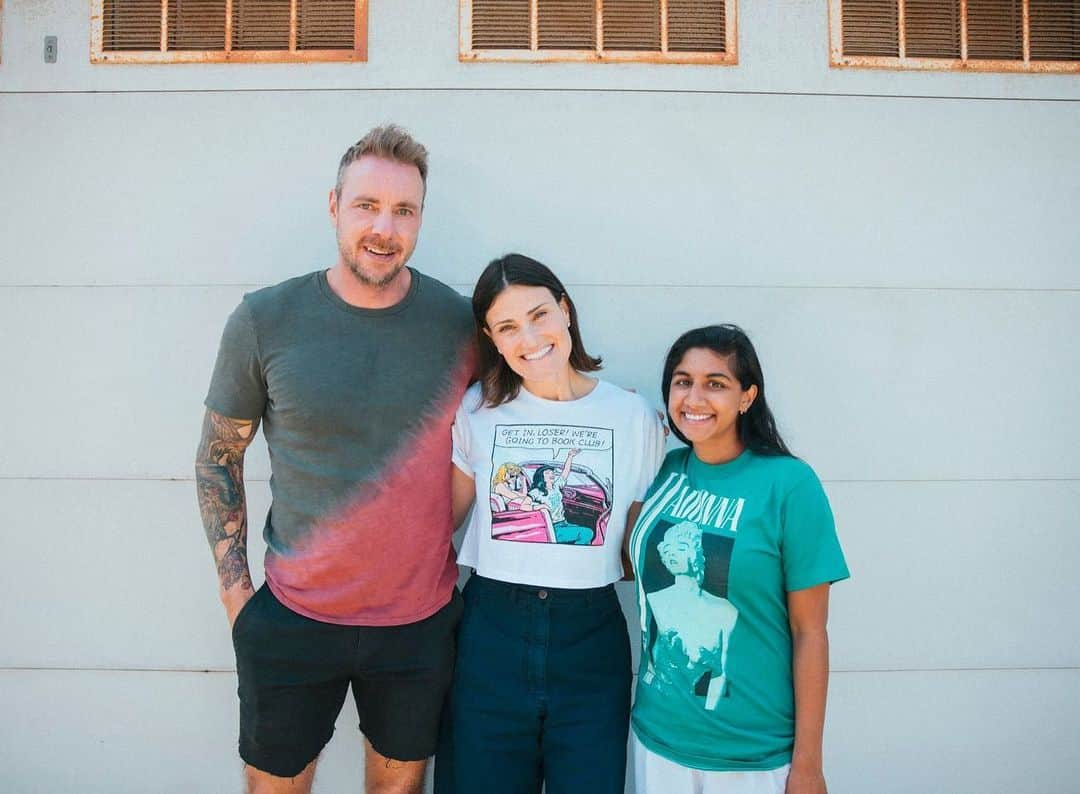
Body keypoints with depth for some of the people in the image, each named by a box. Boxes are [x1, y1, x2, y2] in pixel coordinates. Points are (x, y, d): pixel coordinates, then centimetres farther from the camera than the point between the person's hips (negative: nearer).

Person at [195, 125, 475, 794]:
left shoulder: (461, 322, -7)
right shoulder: (265, 319, -9)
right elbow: (219, 458, 1)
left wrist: (449, 560, 3)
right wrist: (234, 589, -2)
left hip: (421, 618, 1)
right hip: (292, 614, 0)